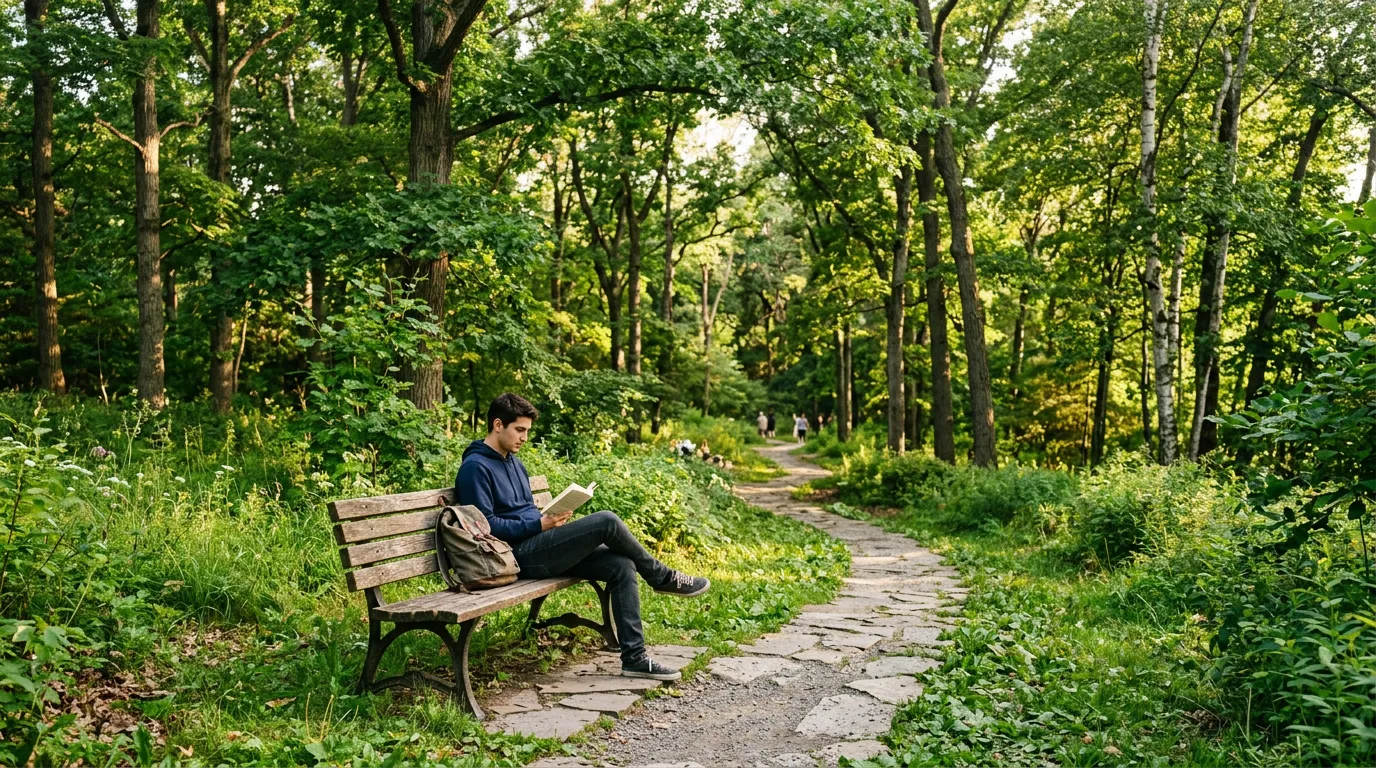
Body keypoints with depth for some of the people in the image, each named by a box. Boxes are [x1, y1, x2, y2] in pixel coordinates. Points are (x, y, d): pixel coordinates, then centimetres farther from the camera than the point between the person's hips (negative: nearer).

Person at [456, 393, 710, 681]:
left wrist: (553, 519, 3)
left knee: (621, 565, -9)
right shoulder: (475, 467, -8)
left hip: (540, 548, 9)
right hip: (518, 555, -9)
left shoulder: (514, 463, 20)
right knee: (606, 521, -22)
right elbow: (485, 525, -15)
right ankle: (662, 577, 0)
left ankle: (634, 657, -9)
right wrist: (540, 525, -18)